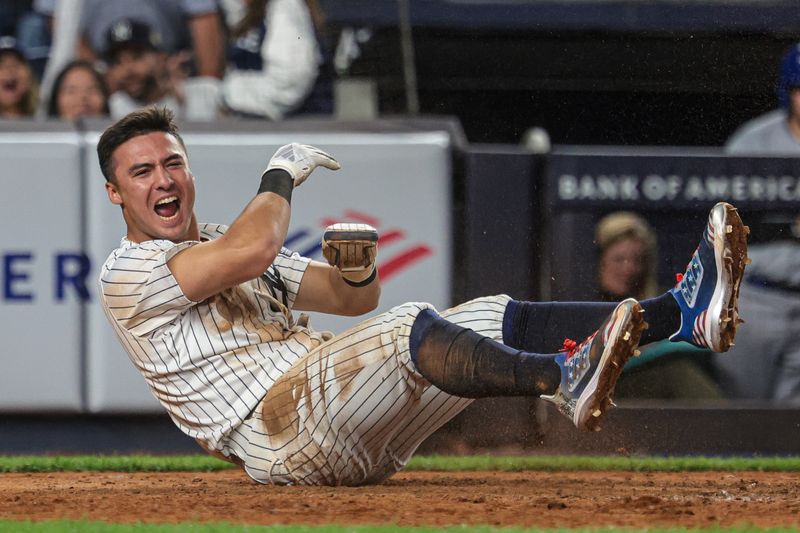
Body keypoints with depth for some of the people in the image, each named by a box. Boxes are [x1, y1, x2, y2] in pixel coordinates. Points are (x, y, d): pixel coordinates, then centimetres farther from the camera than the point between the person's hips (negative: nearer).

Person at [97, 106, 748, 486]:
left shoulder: (225, 244, 29)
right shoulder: (128, 274, 2)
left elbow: (355, 298, 26)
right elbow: (253, 249, -16)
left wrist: (355, 264, 2)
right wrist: (281, 175, 2)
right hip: (280, 430, -9)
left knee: (500, 320, -6)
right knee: (411, 329, -33)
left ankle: (683, 312, -18)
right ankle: (565, 378, -60)